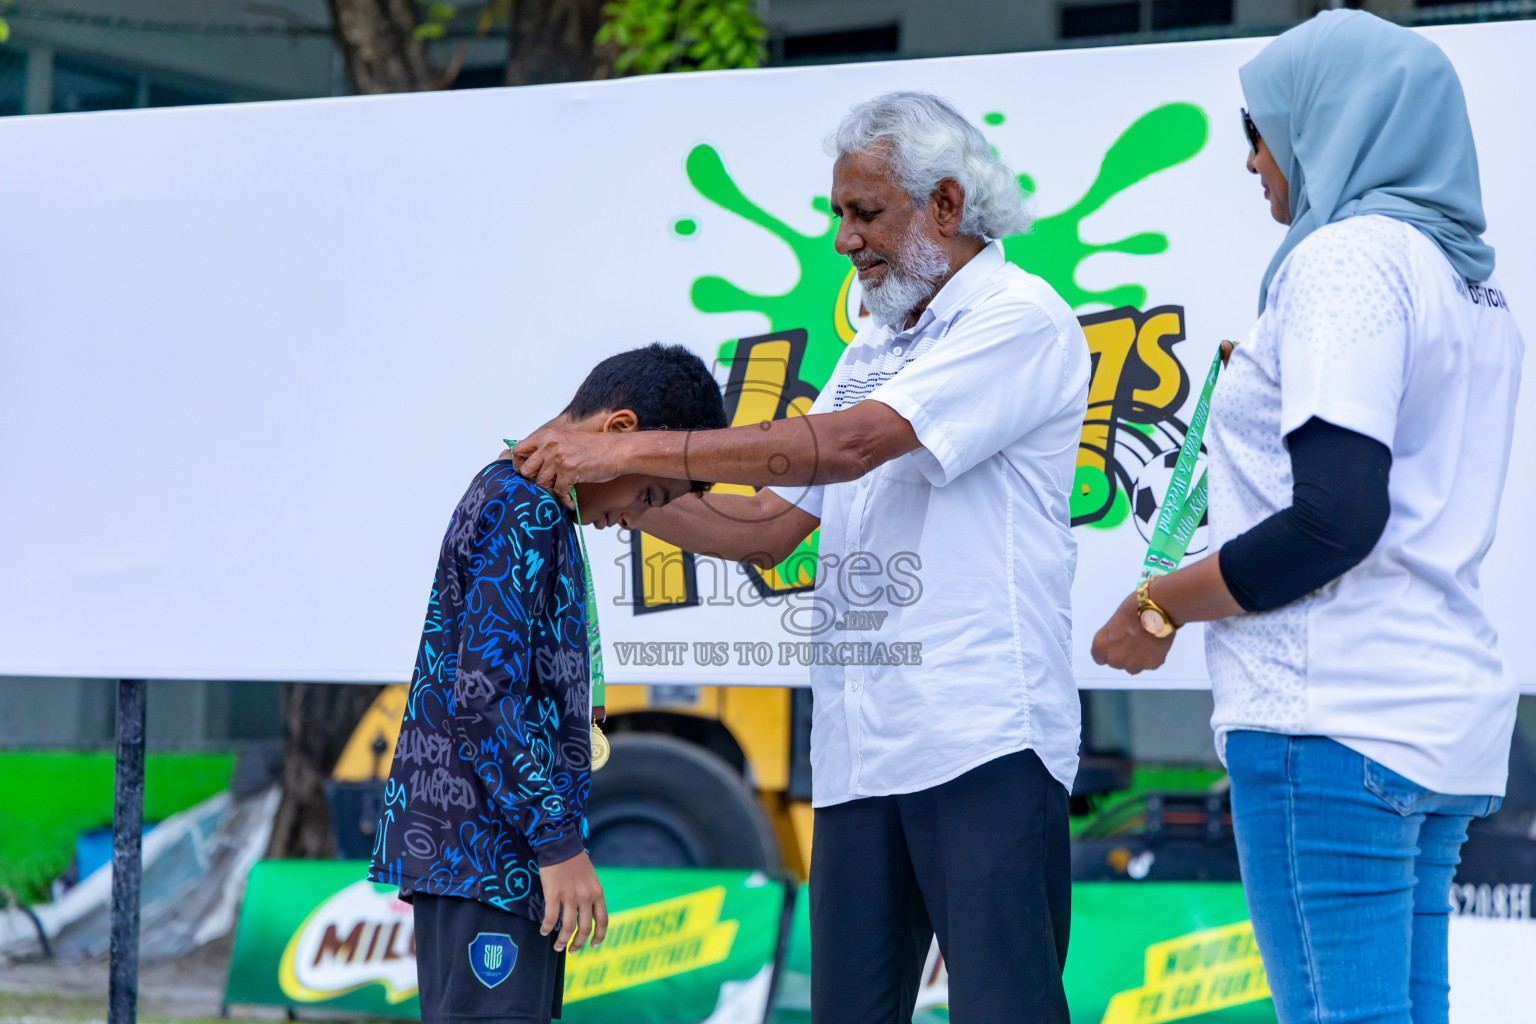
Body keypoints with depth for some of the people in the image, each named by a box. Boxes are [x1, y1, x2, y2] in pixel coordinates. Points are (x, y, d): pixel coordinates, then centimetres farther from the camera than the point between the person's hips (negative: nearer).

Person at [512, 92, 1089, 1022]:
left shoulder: (1021, 319, -4)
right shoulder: (873, 353, 24)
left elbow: (848, 444, -16)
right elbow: (769, 529, 22)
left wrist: (636, 451, -14)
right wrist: (623, 500, 7)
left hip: (983, 737, -8)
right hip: (861, 749, 8)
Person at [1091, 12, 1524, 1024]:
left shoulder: (1348, 258, -9)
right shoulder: (1474, 284, 18)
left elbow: (1335, 521, -18)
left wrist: (1160, 606, -8)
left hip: (1335, 716, -10)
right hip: (1447, 705, 10)